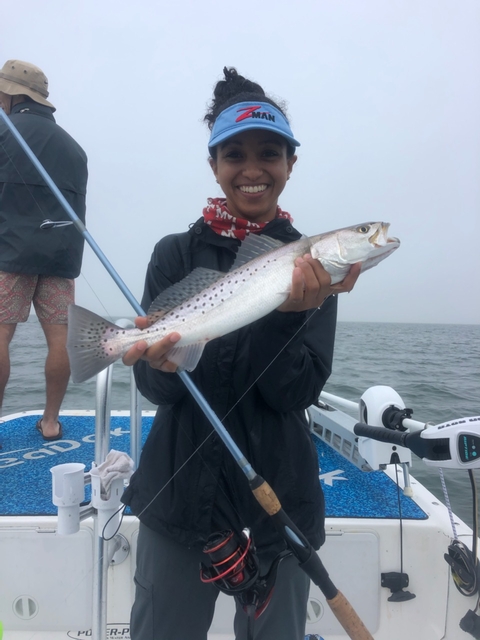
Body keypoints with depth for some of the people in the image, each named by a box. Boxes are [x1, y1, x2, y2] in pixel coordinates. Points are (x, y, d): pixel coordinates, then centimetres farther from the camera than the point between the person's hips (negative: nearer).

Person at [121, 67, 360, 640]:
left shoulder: (312, 266, -3)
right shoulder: (176, 254, -3)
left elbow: (297, 392, -12)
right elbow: (154, 388, -7)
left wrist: (289, 312, -28)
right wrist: (160, 364, -29)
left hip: (280, 500, 1)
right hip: (179, 492, 0)